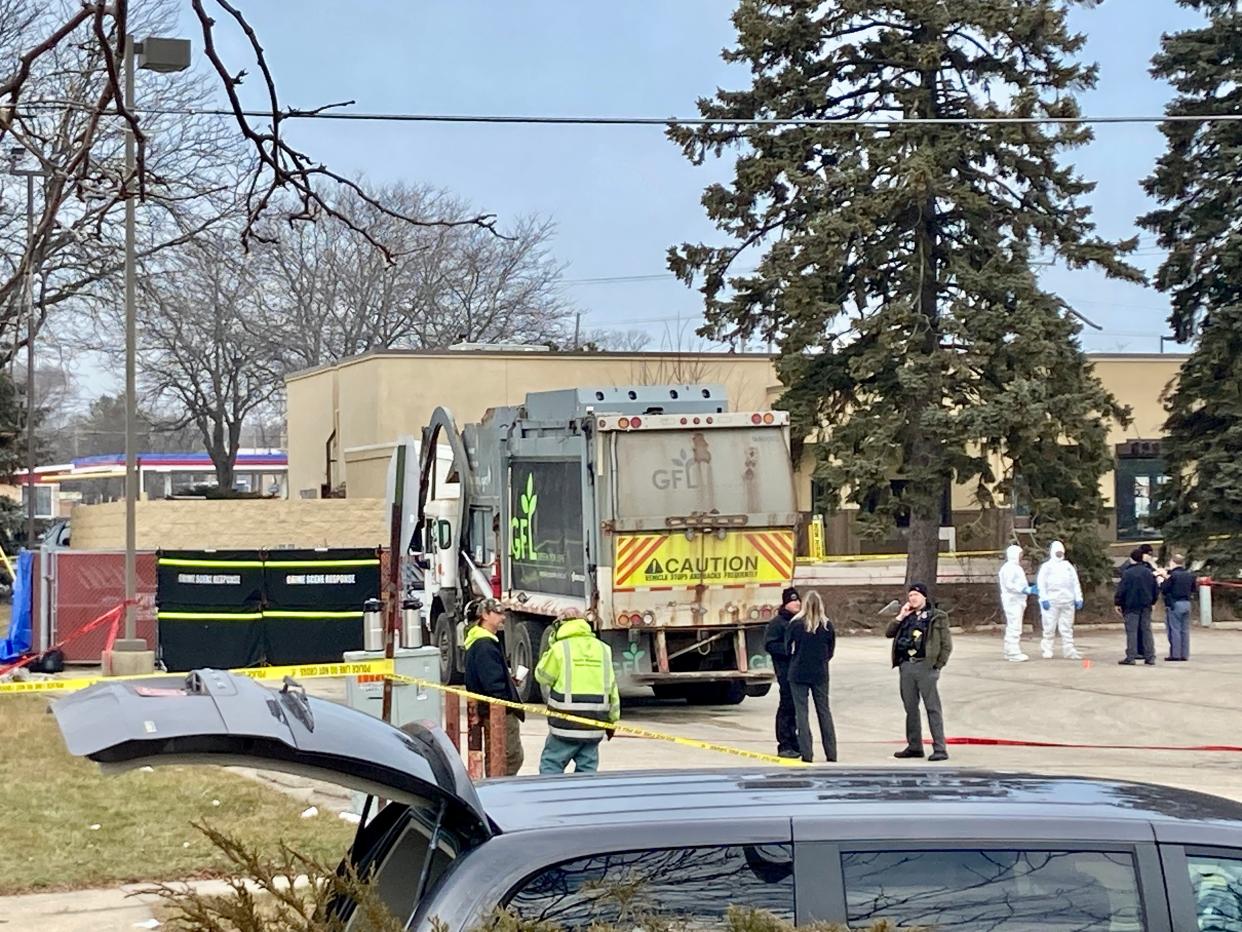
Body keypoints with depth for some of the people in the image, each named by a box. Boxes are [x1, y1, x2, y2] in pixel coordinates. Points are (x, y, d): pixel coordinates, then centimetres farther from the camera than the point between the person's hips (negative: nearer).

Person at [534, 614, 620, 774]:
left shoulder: (560, 648, -6)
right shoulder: (603, 649, 9)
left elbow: (542, 676, 4)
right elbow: (612, 688, 11)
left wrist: (550, 649, 12)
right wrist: (612, 720, 18)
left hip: (566, 724, -4)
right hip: (594, 726, 4)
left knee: (551, 767, 2)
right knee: (587, 770, 9)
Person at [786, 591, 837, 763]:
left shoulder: (795, 624, -10)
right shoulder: (827, 626, -3)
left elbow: (789, 648, -3)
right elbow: (831, 651, 4)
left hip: (798, 673, -2)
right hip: (820, 674, 2)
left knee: (802, 712, 3)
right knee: (824, 711, 11)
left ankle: (806, 753, -1)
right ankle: (831, 754, 12)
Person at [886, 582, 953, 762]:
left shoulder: (937, 617, 0)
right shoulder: (906, 617, 16)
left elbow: (947, 644, -2)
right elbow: (889, 633, 9)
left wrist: (938, 665, -9)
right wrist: (900, 617, 0)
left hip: (926, 666, -6)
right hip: (906, 666, 6)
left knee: (933, 708, -7)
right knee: (910, 708, 11)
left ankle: (940, 748, -8)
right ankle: (914, 746, 20)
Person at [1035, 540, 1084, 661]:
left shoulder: (1068, 566, 17)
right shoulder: (1047, 566, 5)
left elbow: (1075, 583, 15)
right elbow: (1041, 583, -3)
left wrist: (1078, 598, 5)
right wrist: (1044, 599, -13)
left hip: (1067, 601, 4)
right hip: (1051, 601, -4)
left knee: (1067, 628, 4)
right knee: (1050, 628, -4)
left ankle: (1068, 650, 5)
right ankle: (1046, 650, 0)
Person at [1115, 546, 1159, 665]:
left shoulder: (1127, 573, -9)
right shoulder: (1149, 572, 8)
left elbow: (1121, 590, -10)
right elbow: (1156, 590, 14)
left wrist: (1118, 603, 0)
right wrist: (1152, 601, 26)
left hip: (1131, 606, -5)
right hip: (1146, 606, 5)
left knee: (1131, 631, -4)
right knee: (1147, 630, 9)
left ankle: (1131, 657, -7)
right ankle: (1150, 657, 7)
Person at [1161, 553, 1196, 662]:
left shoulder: (1173, 575, -14)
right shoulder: (1190, 575, 8)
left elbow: (1164, 589, -13)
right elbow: (1193, 588, 18)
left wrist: (1162, 581, 5)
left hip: (1175, 604, -7)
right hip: (1187, 603, 7)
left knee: (1174, 629, -2)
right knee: (1185, 630, 11)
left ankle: (1175, 654, -3)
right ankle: (1185, 654, 12)